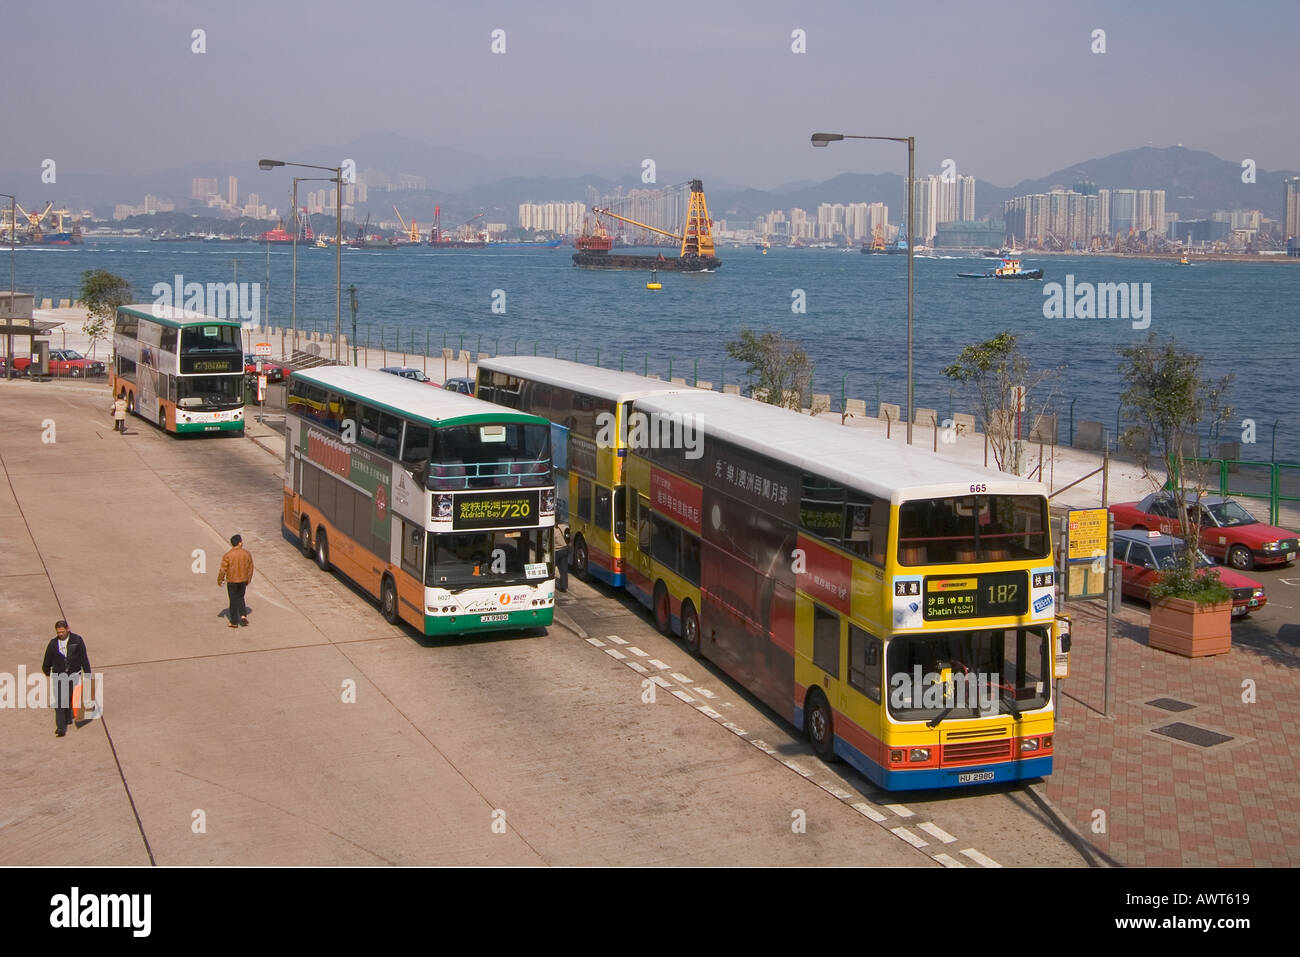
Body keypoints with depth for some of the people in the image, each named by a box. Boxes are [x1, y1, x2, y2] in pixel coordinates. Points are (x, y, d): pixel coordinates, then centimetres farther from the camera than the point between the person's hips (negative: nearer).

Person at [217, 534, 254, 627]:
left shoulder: (227, 555, -16)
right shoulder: (246, 553, -7)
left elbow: (223, 569, -11)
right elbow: (250, 568, 2)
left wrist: (220, 580, 4)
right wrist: (248, 579, 16)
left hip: (232, 581, -3)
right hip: (243, 580, 3)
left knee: (233, 600, 8)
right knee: (240, 597, 22)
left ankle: (234, 622, 15)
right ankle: (242, 616, 6)